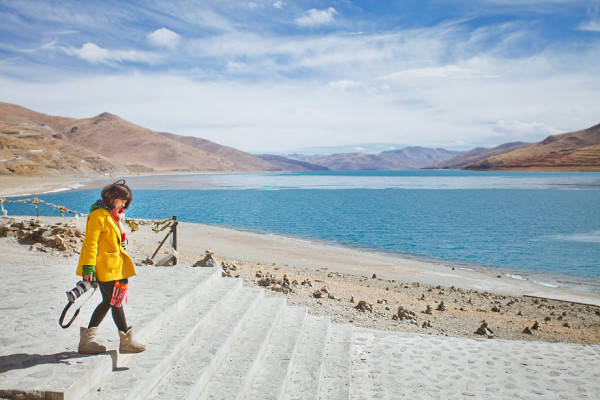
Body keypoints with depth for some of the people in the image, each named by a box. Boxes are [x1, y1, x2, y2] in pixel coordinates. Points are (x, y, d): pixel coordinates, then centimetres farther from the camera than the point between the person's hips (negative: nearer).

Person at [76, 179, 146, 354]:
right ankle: (127, 342, 9)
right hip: (104, 266, -10)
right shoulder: (98, 214, -14)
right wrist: (88, 268, -21)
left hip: (115, 266, 10)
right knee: (116, 302, -1)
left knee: (108, 302, 13)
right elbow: (90, 243, -18)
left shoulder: (114, 214, 15)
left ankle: (87, 340, 20)